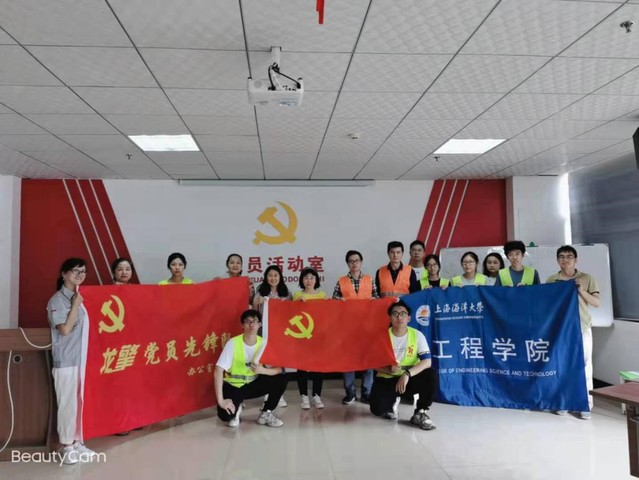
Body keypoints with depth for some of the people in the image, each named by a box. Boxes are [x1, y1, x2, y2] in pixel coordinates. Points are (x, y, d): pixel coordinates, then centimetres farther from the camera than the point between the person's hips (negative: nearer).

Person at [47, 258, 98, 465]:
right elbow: (65, 329, -17)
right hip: (66, 361, -6)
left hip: (83, 358, 7)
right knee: (68, 403, 1)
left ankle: (77, 443, 23)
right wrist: (75, 304, -14)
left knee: (81, 402, 11)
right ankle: (66, 446, 14)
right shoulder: (57, 300, -9)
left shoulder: (80, 298, 11)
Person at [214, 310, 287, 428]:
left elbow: (279, 369, -14)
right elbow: (219, 371, -25)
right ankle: (236, 408, 9)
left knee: (281, 379, -20)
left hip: (253, 384, 3)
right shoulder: (233, 343, -21)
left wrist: (263, 370, -35)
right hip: (233, 385, -3)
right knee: (225, 414, -30)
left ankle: (266, 413, 2)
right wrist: (220, 400, -31)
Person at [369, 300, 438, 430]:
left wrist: (407, 374, -34)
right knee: (377, 408, -25)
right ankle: (393, 401, 15)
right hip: (387, 379, 0)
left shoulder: (417, 335, -8)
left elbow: (427, 362, -19)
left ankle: (420, 413, -9)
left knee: (431, 375, -30)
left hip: (410, 378, 0)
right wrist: (389, 369, -27)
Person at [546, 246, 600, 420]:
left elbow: (597, 303, 1)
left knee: (584, 367, 1)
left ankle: (586, 405, 10)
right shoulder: (551, 280, 6)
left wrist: (581, 291, -12)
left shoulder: (586, 279, 3)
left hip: (582, 329, -1)